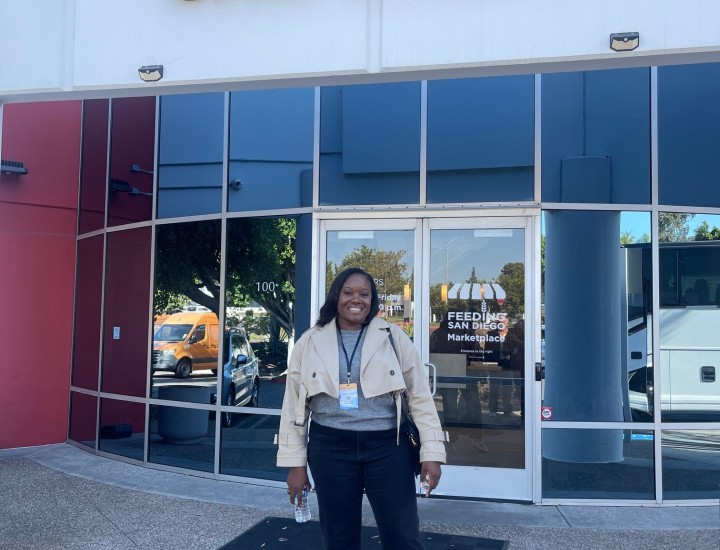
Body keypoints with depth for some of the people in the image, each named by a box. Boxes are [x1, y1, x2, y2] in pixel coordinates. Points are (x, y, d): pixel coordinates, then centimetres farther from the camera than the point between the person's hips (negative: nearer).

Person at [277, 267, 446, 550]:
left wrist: (432, 452, -4)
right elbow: (294, 405, 5)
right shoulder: (310, 342, 3)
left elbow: (420, 397, 2)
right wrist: (295, 462, 3)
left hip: (387, 446, -1)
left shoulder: (393, 337, 1)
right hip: (329, 448, 1)